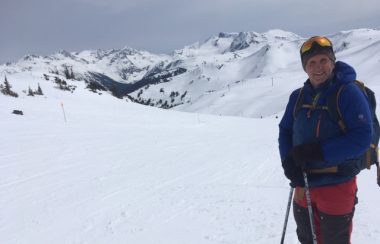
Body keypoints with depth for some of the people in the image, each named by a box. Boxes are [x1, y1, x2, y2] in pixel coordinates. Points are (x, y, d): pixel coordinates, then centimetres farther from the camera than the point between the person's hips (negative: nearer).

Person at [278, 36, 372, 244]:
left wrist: (317, 151, -24)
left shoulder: (349, 92, -13)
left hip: (337, 185, -5)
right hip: (303, 183, 6)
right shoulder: (298, 96, 4)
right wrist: (288, 162, -10)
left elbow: (362, 137, -20)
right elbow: (285, 130, 7)